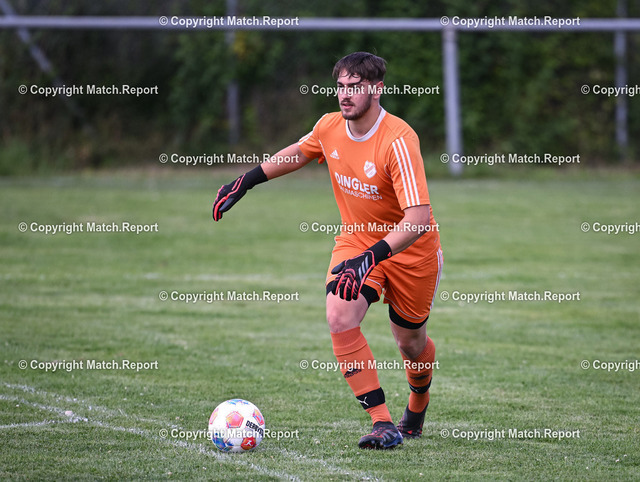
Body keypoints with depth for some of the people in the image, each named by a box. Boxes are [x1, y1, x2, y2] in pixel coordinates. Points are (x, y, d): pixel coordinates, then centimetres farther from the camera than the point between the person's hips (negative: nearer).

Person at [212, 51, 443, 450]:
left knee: (411, 343, 10)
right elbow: (299, 152, 15)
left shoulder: (398, 140, -29)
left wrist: (371, 258, -46)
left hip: (410, 249, -4)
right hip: (355, 239, 4)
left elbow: (419, 218, -36)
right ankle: (383, 424, -19)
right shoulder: (330, 127, -10)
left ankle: (418, 404, 47)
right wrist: (246, 182, 13)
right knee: (340, 317, -22)